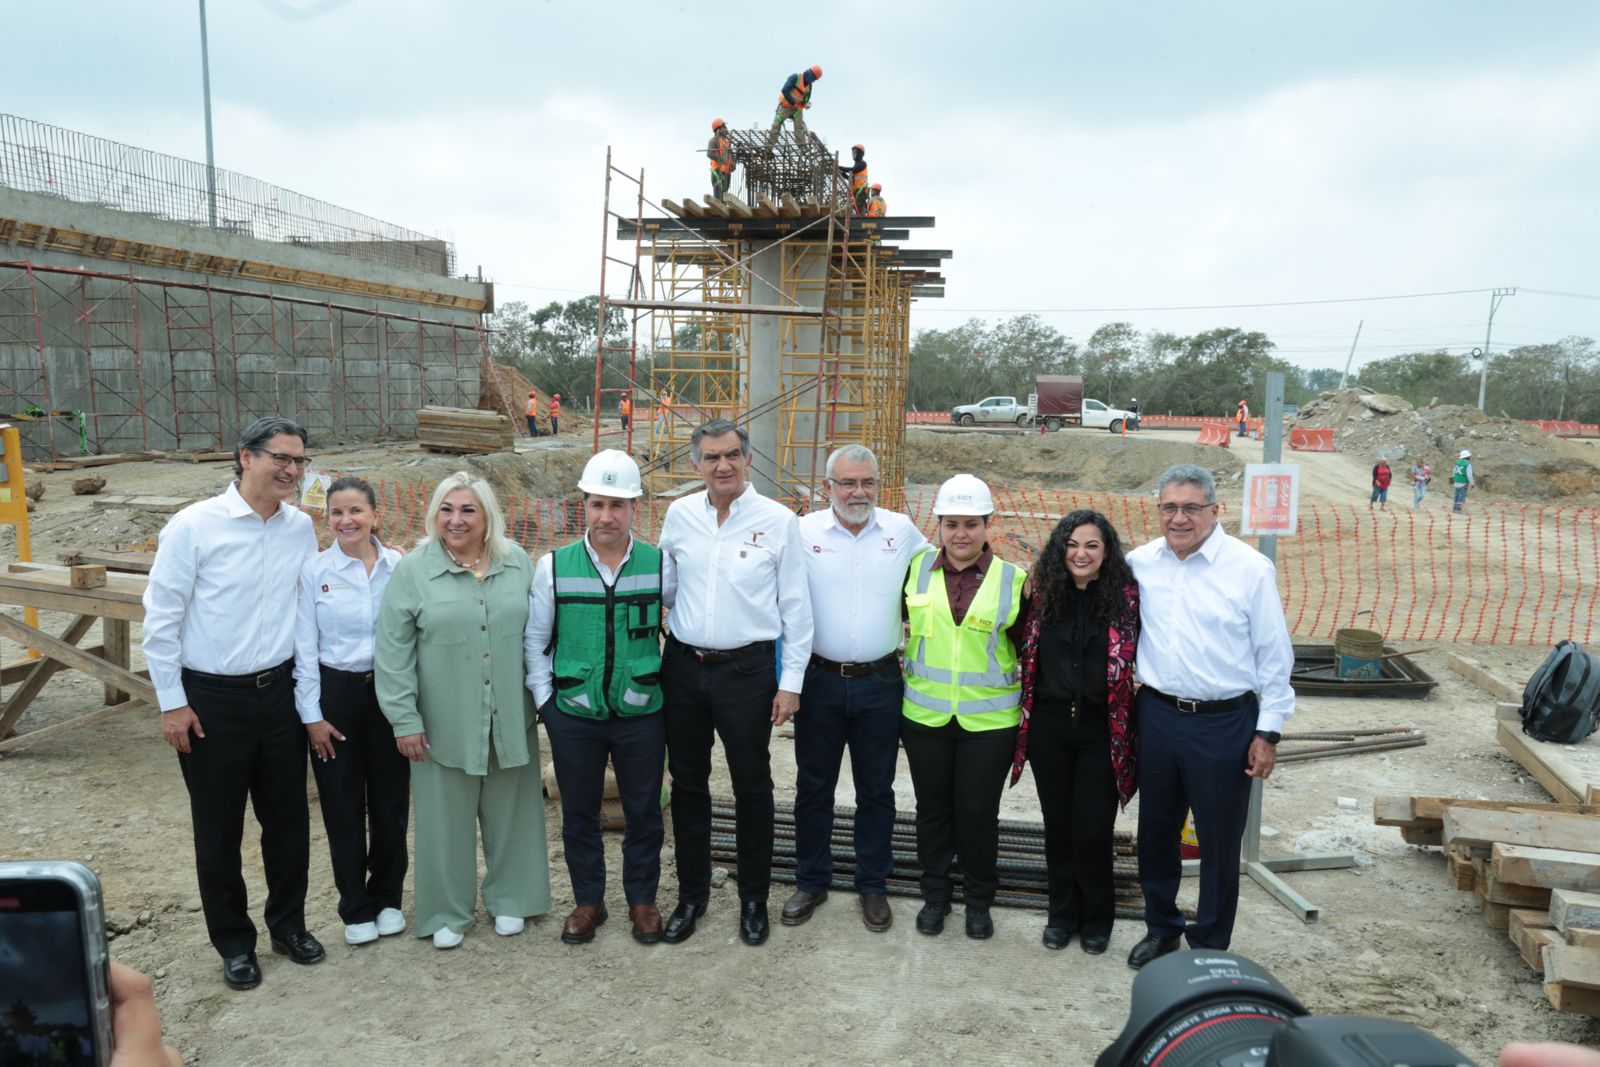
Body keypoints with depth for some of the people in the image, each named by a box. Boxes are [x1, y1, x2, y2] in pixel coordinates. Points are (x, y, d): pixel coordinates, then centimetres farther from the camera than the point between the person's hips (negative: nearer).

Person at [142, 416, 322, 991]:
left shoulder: (301, 528, 0)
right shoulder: (195, 526, -12)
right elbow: (161, 616, -8)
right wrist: (172, 702, -8)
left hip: (278, 691, 4)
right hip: (211, 700, -3)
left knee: (287, 818, 14)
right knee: (218, 830, 10)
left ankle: (288, 923, 34)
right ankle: (234, 943, 28)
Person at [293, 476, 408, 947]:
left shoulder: (398, 567, -2)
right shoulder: (314, 570, -4)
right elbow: (304, 648, -2)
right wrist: (313, 715, -5)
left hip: (389, 691, 1)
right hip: (335, 694, -1)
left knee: (391, 801, 10)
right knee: (343, 806, 7)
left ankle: (388, 898, 29)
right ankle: (356, 909, 23)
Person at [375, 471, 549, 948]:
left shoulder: (517, 562, 1)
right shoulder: (413, 570, -6)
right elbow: (394, 652, -5)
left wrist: (541, 695, 7)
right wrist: (405, 719, -8)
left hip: (510, 719, 2)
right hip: (445, 722, -2)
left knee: (509, 811, 14)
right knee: (447, 817, 9)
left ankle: (508, 899, 33)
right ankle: (447, 912, 27)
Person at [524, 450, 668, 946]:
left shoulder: (659, 564, -7)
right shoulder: (554, 566, -6)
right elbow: (534, 638, 3)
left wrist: (669, 688, 2)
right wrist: (544, 699, 1)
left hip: (641, 713, 0)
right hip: (573, 714, 1)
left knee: (643, 812, 13)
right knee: (578, 813, 15)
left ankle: (641, 900, 33)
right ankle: (588, 900, 34)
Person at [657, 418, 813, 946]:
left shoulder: (778, 521, -7)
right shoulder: (679, 515, 2)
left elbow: (795, 606, -4)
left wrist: (791, 682, -6)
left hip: (748, 670, -3)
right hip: (683, 666, 3)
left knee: (752, 787, 9)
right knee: (687, 782, 14)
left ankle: (754, 899, 26)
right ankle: (691, 893, 30)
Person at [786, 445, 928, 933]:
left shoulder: (902, 530, -1)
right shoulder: (804, 532, -6)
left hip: (879, 682, 1)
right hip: (819, 680, 0)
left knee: (876, 791, 12)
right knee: (813, 787, 12)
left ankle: (873, 886, 27)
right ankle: (811, 882, 28)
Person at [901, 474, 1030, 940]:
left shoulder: (1012, 579, -5)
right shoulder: (917, 568, -2)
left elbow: (1026, 646, 3)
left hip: (989, 719, -1)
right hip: (925, 715, 2)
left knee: (978, 813, 8)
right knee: (933, 808, 15)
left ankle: (979, 900, 30)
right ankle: (935, 895, 33)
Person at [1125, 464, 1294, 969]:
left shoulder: (1250, 568, -9)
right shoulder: (1140, 562, 1)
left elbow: (1274, 656, -5)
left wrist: (1269, 731, -6)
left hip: (1225, 723, -4)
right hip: (1156, 715, 4)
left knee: (1219, 841, 8)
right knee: (1155, 830, 17)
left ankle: (1209, 948, 26)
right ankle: (1162, 927, 38)